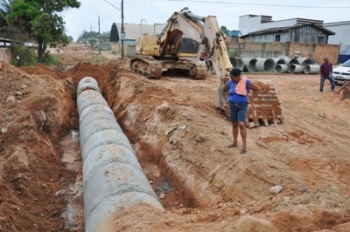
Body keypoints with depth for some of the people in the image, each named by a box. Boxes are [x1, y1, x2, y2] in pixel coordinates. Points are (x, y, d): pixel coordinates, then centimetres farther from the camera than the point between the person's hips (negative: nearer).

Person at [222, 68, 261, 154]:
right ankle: (235, 143, 26)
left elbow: (258, 89, -10)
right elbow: (223, 90, 16)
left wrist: (250, 99, -12)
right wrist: (226, 100, 4)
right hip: (232, 106, 5)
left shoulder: (246, 82, -14)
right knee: (234, 124, 11)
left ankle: (244, 146, -6)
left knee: (241, 125, -14)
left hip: (242, 107, -5)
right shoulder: (230, 82, 0)